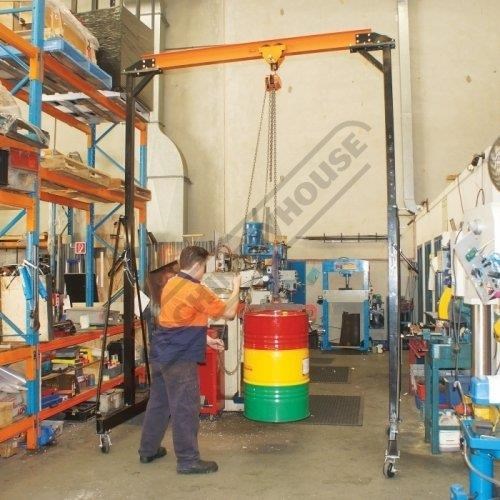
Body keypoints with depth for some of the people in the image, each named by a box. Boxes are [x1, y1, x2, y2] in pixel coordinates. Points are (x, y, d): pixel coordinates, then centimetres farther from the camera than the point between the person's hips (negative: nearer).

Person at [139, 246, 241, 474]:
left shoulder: (171, 284, 10)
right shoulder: (197, 291, -17)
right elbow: (229, 312, -10)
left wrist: (206, 340, 19)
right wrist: (236, 288, 6)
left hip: (161, 354, 9)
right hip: (180, 359, -9)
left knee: (158, 403, 19)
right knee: (185, 409, 0)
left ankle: (148, 450, 31)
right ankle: (188, 460, 9)